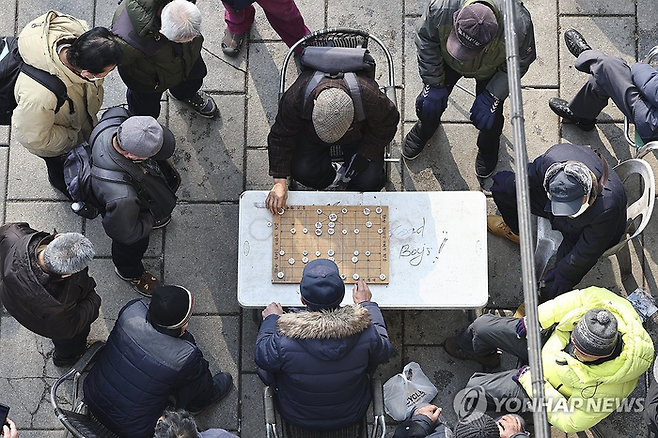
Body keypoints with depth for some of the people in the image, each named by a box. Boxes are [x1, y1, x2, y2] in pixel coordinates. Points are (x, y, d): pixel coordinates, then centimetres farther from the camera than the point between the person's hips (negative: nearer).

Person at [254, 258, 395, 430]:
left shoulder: (284, 341, -36)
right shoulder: (365, 332, -32)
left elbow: (262, 359, -12)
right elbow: (384, 352, -8)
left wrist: (270, 319, 4)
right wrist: (367, 304, 3)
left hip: (297, 418, -1)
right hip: (352, 415, 1)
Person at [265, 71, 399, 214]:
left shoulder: (371, 98, -41)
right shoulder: (294, 98, -39)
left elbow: (387, 123, -16)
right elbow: (281, 137, -22)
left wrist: (364, 155, -20)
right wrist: (279, 182, -25)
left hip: (359, 136, -1)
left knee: (369, 181, -17)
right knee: (302, 171, -21)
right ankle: (333, 177, 10)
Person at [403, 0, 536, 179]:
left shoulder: (519, 27, -45)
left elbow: (518, 64, -21)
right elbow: (426, 40, -21)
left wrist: (491, 98, -22)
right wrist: (434, 84, -15)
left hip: (492, 69, -1)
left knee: (489, 118, 6)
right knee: (429, 103, 9)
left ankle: (488, 148, 45)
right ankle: (425, 130, 50)